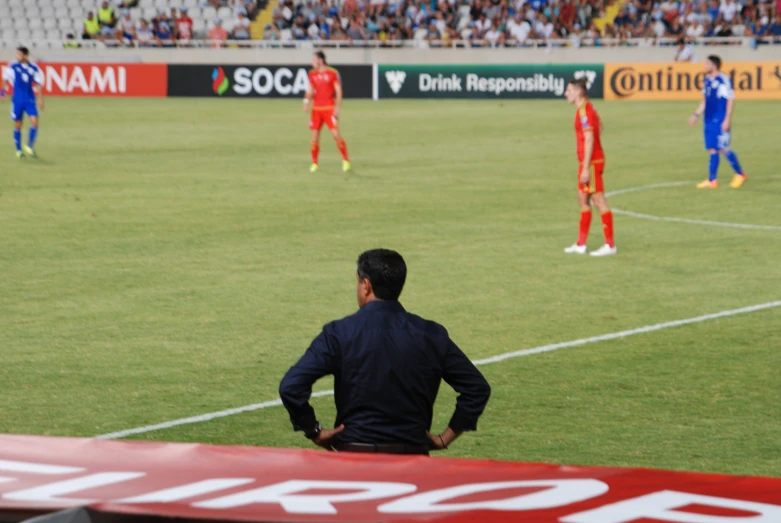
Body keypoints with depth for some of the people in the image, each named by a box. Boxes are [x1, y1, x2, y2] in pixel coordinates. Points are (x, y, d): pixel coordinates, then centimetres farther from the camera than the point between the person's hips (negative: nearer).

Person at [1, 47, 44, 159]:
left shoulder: (34, 69, -1)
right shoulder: (13, 66, -3)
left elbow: (38, 84, 6)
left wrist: (41, 99, 4)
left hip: (30, 100, 1)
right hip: (17, 100, -1)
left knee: (34, 121, -14)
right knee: (17, 125, 4)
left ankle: (29, 147, -4)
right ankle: (18, 150, 16)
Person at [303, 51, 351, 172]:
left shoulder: (333, 73, -3)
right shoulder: (312, 74, 10)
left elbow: (338, 91, -3)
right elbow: (310, 91, 13)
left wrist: (338, 107, -11)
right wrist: (307, 101, -6)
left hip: (329, 108, -4)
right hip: (316, 108, 4)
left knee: (336, 134, -11)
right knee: (315, 135, 1)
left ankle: (346, 161, -3)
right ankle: (314, 164, 9)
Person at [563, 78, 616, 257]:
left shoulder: (584, 111, -18)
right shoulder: (587, 109, 13)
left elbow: (589, 140, -22)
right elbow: (600, 126, 28)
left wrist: (586, 168, -24)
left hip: (591, 162, -10)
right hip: (588, 162, 10)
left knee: (599, 201, -7)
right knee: (583, 200, 14)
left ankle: (610, 245, -5)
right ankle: (580, 244, 20)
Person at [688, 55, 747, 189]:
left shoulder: (723, 80, -12)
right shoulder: (707, 80, 12)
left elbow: (731, 100, -12)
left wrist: (727, 119, -16)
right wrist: (696, 115, 18)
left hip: (721, 122, -8)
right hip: (709, 121, 8)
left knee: (723, 149, -6)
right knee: (712, 150, 6)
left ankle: (740, 174, 10)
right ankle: (712, 180, 8)